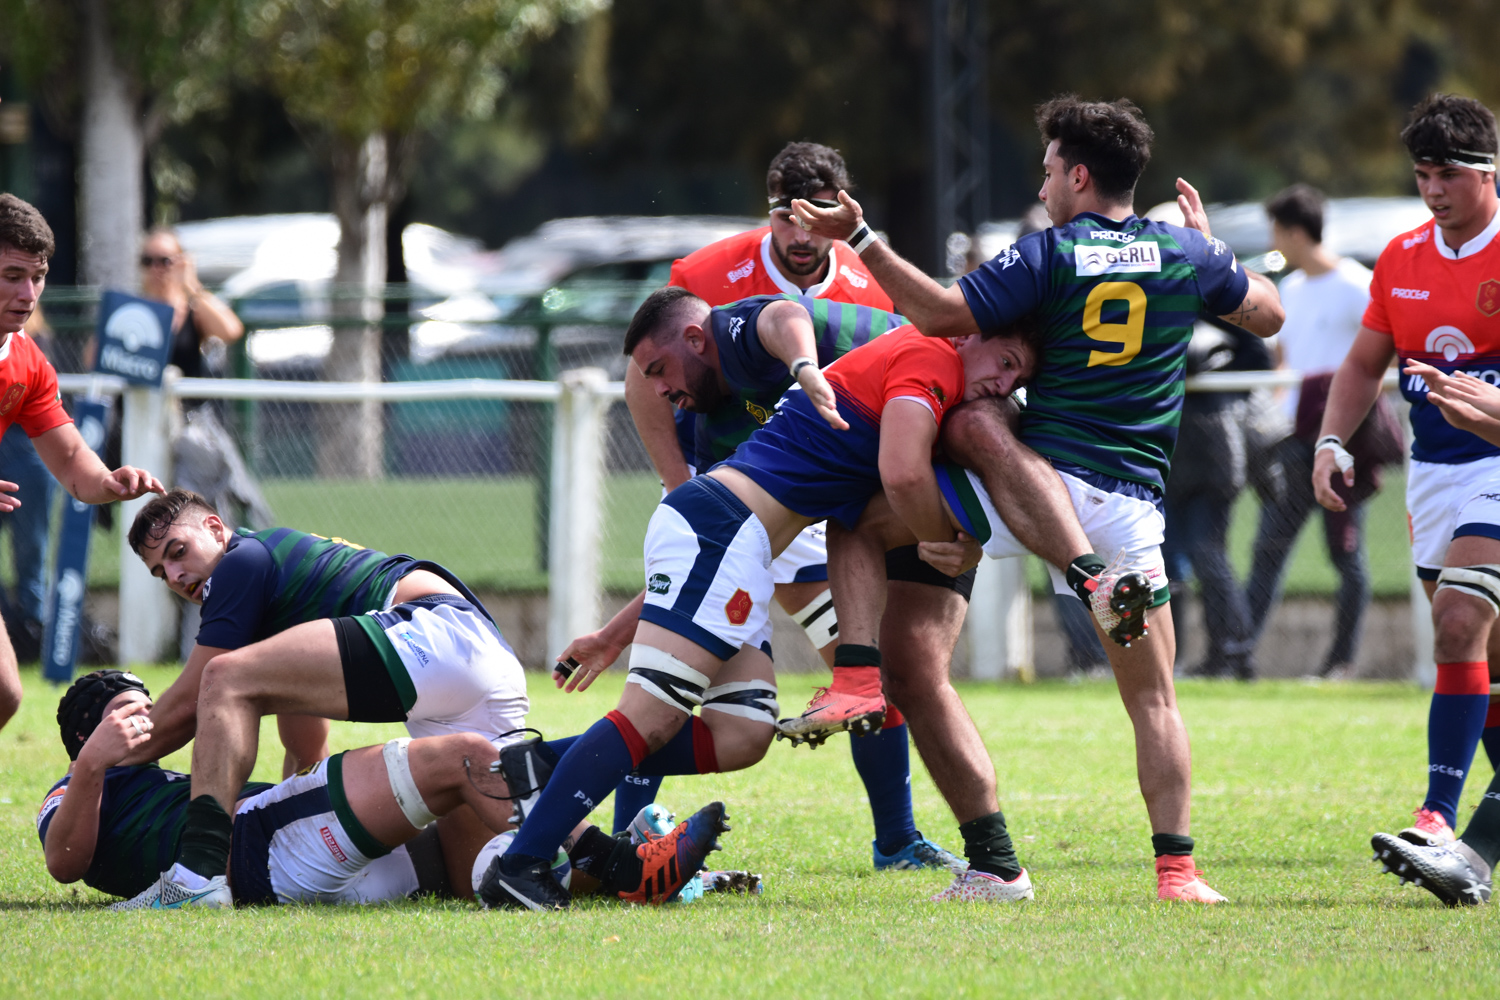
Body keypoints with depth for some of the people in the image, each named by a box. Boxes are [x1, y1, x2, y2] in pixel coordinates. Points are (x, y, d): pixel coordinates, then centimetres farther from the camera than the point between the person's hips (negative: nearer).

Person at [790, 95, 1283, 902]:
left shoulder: (1048, 256, -3)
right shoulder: (1187, 256, 7)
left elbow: (942, 314, -10)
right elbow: (1268, 315, 23)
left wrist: (861, 239, -7)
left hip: (1038, 493, -4)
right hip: (1133, 504, 4)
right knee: (1153, 698, 8)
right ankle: (1175, 866, -1)